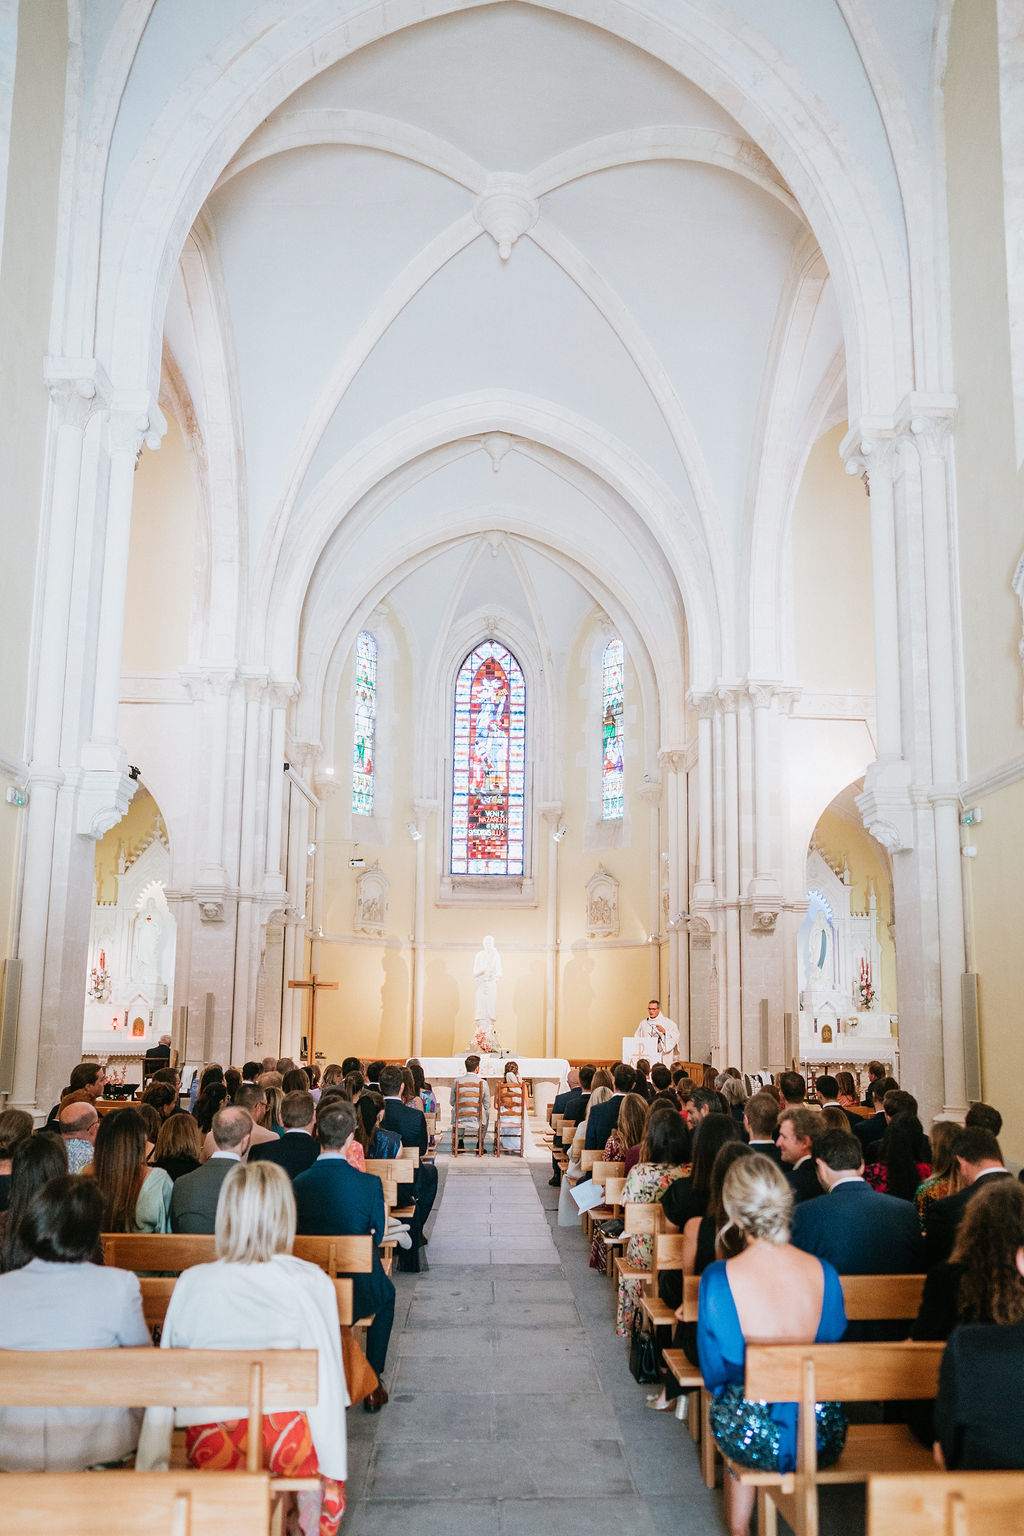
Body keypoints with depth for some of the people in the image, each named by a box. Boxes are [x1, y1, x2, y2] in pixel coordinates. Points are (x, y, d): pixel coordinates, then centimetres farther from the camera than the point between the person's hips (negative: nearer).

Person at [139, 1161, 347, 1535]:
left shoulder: (192, 1283, 1)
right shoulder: (312, 1283, -4)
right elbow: (327, 1380, -4)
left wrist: (150, 1463, 14)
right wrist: (335, 1473, 4)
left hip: (210, 1447, 2)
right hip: (288, 1443, -2)